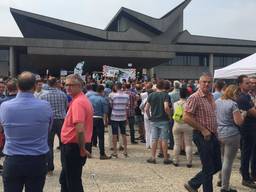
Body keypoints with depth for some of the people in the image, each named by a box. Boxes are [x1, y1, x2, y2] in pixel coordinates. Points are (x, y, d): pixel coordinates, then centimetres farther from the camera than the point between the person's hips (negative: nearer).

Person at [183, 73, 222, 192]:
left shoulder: (211, 97, 10)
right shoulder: (194, 98, -16)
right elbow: (186, 117, -22)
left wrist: (215, 130, 12)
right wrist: (203, 130, -18)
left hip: (212, 135, 9)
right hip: (202, 136, -9)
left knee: (217, 166, 16)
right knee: (209, 168, 1)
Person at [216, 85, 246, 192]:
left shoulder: (217, 102, 8)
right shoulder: (233, 104, -13)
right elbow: (239, 122, -14)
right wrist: (243, 114, 3)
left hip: (218, 133, 7)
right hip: (231, 135, -7)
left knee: (224, 159, 23)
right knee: (228, 162, 1)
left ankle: (221, 180, 34)